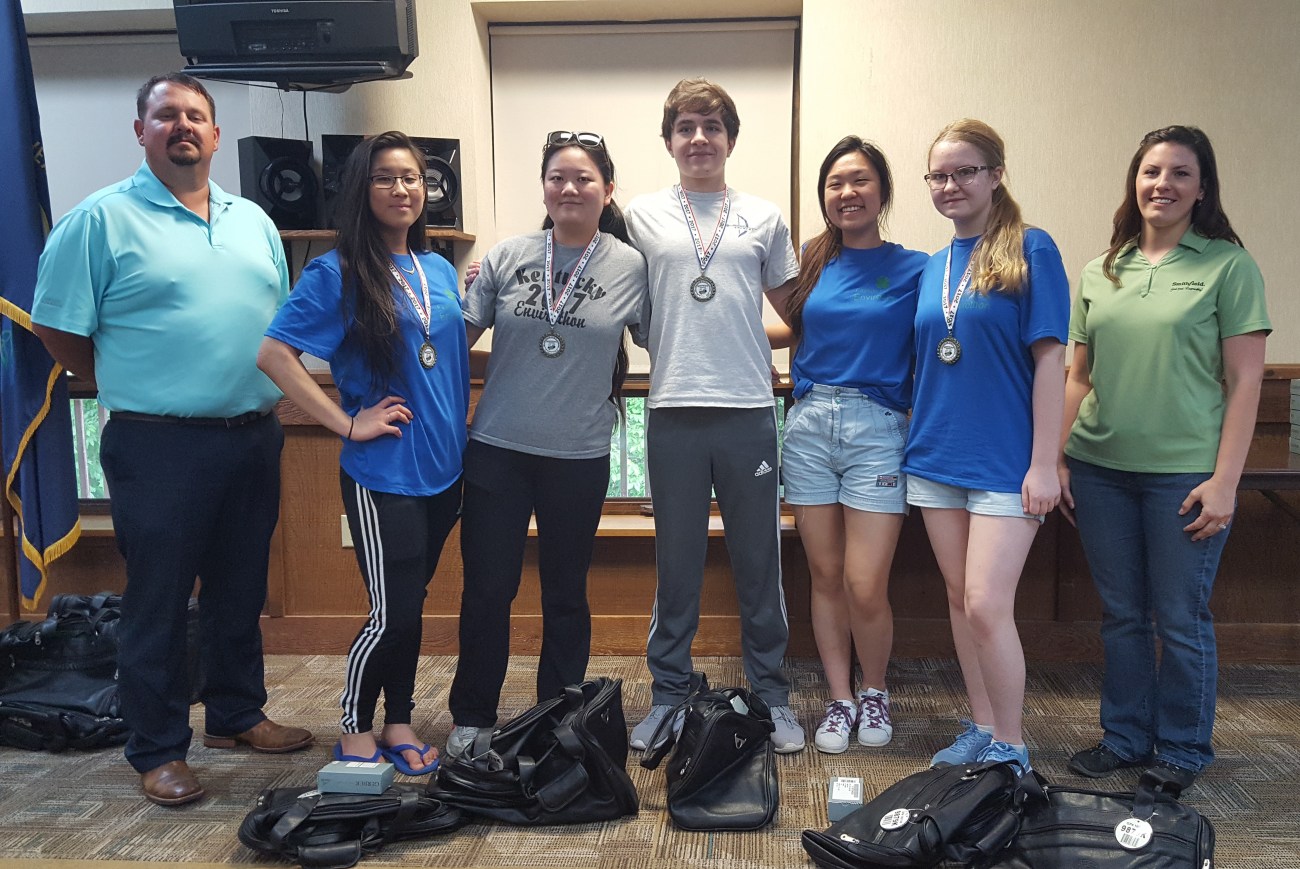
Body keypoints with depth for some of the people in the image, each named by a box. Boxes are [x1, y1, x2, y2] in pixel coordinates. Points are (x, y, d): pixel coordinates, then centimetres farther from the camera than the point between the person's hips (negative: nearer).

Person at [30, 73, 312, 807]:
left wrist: (261, 393, 12)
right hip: (160, 447, -5)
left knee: (241, 591, 16)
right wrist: (135, 390, 3)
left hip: (255, 437, 6)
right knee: (159, 601, 5)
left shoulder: (254, 221, 11)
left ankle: (237, 714, 34)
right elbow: (60, 331, -4)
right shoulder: (102, 219, -6)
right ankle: (159, 751, 19)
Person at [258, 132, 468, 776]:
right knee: (392, 612, -1)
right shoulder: (337, 273, -8)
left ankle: (399, 723, 30)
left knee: (412, 603, 15)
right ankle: (355, 730, 22)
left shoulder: (439, 270, 10)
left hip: (442, 467, 6)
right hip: (382, 473, -6)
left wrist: (463, 442, 11)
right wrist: (347, 424, -16)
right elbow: (274, 354, -14)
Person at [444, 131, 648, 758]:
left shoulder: (631, 267, -1)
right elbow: (461, 335, 5)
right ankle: (472, 718, 27)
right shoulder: (507, 257, 1)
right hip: (497, 447, 1)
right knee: (486, 588, 7)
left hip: (579, 455, 0)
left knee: (566, 595, 13)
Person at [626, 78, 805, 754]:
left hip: (749, 411, 1)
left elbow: (790, 307, 19)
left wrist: (740, 340, 6)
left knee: (760, 563, 7)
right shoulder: (641, 216, 9)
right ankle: (667, 696, 21)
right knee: (676, 565, 8)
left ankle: (771, 697, 21)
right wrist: (677, 345, 4)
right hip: (673, 412, 0)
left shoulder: (765, 218, 11)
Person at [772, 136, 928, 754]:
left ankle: (875, 691, 21)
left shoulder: (914, 269, 2)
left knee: (865, 586, -6)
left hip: (877, 429, -3)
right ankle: (840, 700, 24)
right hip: (809, 425, 3)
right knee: (825, 577, 8)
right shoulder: (814, 261, 11)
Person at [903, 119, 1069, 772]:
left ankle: (1010, 748, 9)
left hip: (1004, 461, -6)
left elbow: (1050, 358, -10)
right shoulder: (932, 267, 12)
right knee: (960, 599, 12)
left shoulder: (1030, 251, -5)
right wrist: (914, 435, 11)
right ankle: (981, 729, 26)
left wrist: (1044, 464, -14)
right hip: (936, 455, 6)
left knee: (987, 604, -10)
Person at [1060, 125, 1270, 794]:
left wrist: (1224, 481, -11)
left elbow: (1244, 381, -6)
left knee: (1180, 619, 6)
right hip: (1100, 469, 4)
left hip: (1183, 473, -4)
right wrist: (1059, 459, 5)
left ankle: (1181, 752, 24)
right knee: (1121, 614, 13)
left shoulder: (1227, 265, -2)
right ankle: (1125, 738, 29)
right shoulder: (1102, 269, 10)